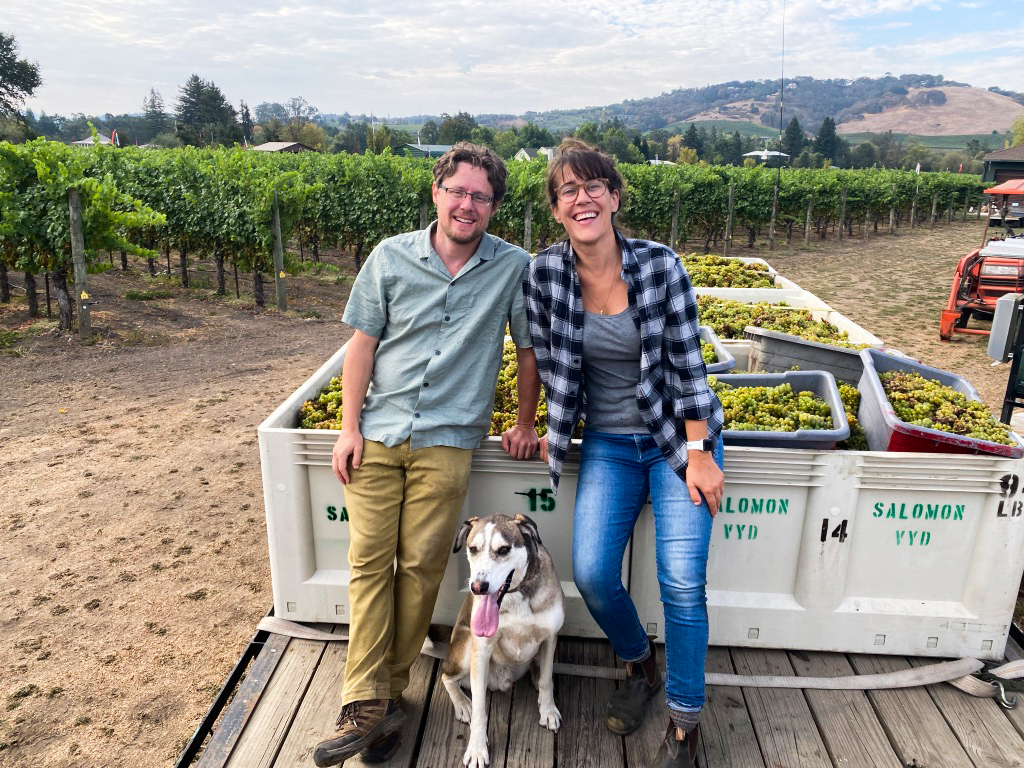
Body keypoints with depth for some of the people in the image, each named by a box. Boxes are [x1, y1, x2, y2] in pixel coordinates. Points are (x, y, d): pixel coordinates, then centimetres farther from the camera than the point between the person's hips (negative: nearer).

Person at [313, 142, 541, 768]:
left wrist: (525, 426, 9)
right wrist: (350, 428, 0)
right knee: (369, 561, 1)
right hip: (377, 433, 2)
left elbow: (530, 350, 8)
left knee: (420, 566, 2)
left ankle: (392, 690, 19)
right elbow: (363, 344, 5)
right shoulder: (391, 258, 2)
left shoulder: (514, 267, -1)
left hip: (447, 440, -2)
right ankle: (367, 704, 8)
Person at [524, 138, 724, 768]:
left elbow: (688, 364, -10)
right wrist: (557, 432, 6)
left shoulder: (660, 265, -14)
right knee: (591, 575, -5)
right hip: (608, 444, 3)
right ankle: (640, 667, 29)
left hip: (678, 437, -2)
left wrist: (698, 453, -11)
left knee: (682, 583, -8)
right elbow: (548, 361, 2)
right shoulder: (544, 274, -9)